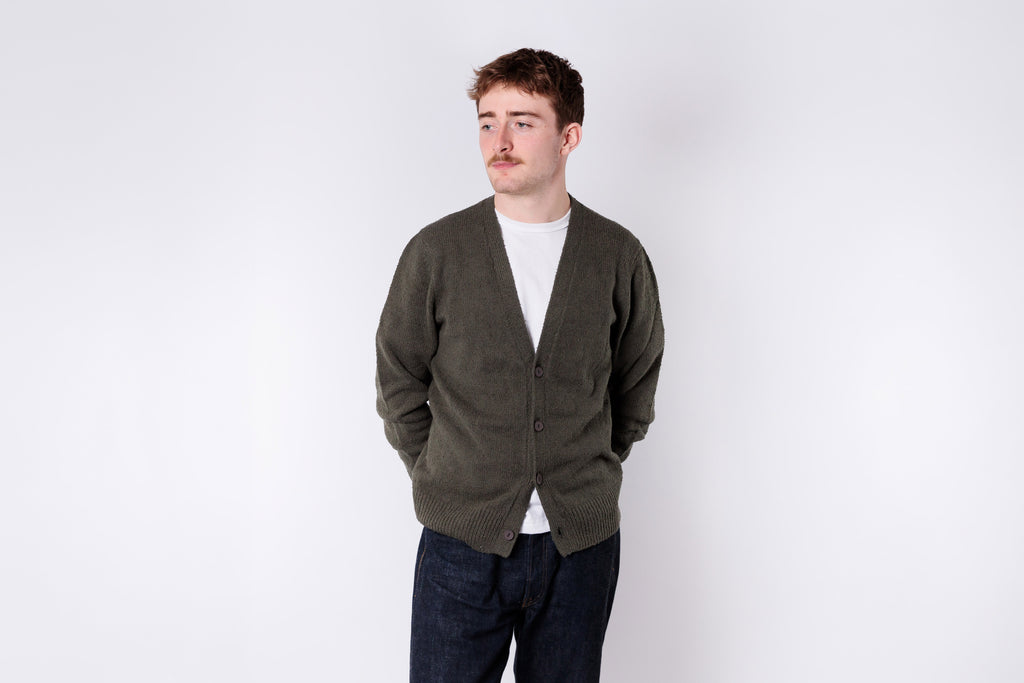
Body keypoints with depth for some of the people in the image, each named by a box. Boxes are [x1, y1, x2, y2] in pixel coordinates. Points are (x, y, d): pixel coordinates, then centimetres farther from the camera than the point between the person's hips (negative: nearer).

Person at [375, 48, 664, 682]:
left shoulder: (619, 257, 0)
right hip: (463, 540, -1)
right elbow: (398, 382, 7)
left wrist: (590, 478, 11)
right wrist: (443, 482, 5)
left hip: (582, 541, 1)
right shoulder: (435, 252, -4)